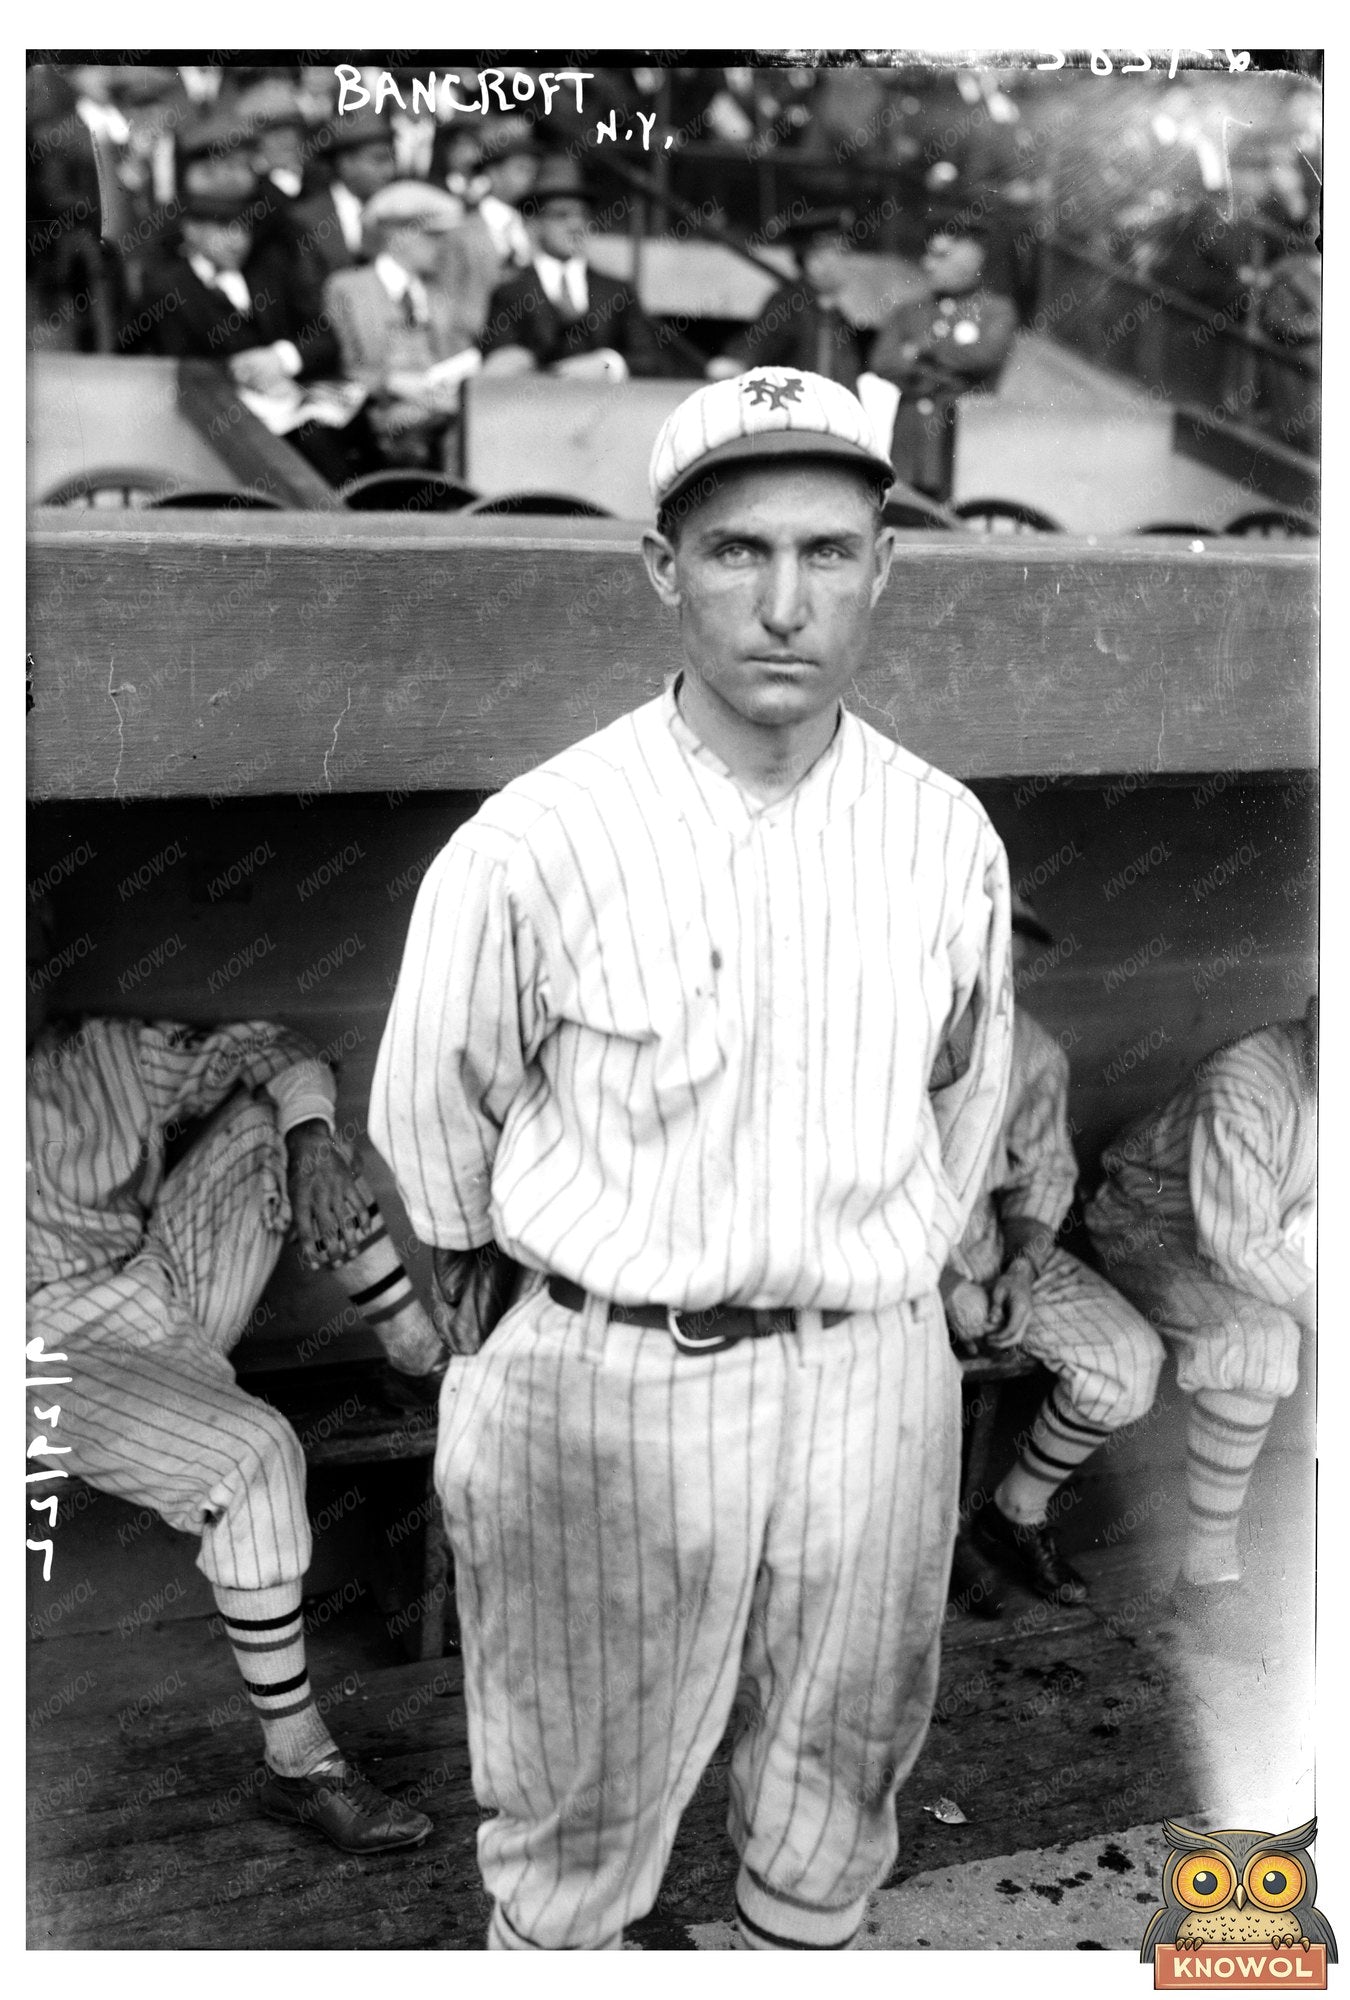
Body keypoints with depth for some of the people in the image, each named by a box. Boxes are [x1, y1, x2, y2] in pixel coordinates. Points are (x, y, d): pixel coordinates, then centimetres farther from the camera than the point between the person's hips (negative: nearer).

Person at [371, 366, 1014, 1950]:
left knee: (840, 1760, 23)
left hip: (874, 1378, 4)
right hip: (607, 1380, -3)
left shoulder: (950, 839, -5)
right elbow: (430, 1118, -1)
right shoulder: (532, 845, -16)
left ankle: (801, 1938, 50)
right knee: (580, 1781, 16)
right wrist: (496, 1300, 13)